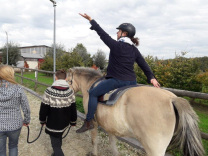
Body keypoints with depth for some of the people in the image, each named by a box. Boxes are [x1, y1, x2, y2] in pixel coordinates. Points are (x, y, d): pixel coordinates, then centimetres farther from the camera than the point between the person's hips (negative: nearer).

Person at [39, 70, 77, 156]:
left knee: (55, 144, 11)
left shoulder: (49, 92, -21)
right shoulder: (70, 92, -10)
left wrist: (42, 120, 5)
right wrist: (73, 122, 12)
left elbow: (44, 108, -13)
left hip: (52, 124, -4)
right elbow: (73, 109, -2)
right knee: (58, 138, 30)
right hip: (64, 123, 5)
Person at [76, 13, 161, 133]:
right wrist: (151, 77, 12)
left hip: (117, 81, -7)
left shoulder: (116, 45, -10)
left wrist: (91, 20, 3)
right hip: (132, 82, 7)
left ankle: (89, 122, 2)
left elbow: (102, 33, -5)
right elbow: (144, 64, 8)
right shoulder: (134, 49, 9)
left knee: (93, 93, 2)